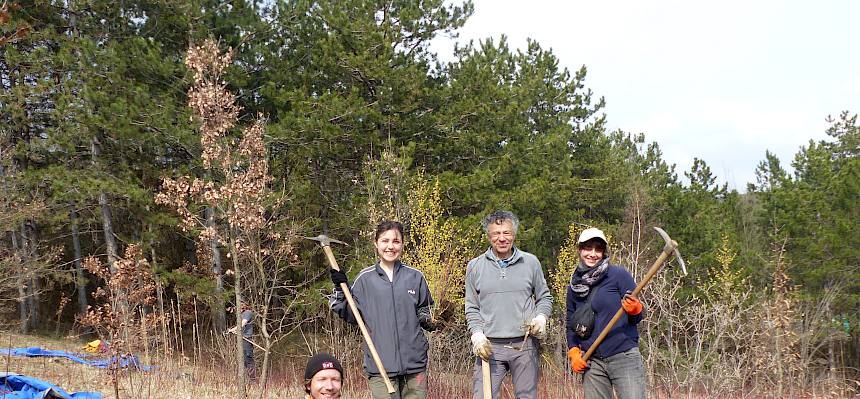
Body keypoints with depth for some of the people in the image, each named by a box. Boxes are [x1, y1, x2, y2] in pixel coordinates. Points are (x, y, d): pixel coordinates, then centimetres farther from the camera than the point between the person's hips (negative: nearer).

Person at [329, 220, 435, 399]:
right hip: (380, 365, -1)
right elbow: (351, 315, 7)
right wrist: (340, 289, -4)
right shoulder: (365, 279, 5)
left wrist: (429, 321, -2)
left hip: (414, 364, 1)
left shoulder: (415, 277, 8)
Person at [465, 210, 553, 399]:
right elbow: (471, 308, 9)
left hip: (524, 345, 1)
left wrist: (541, 316, -4)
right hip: (489, 347, 0)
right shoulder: (475, 266, 5)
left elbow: (544, 297, 14)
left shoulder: (531, 262, 6)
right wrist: (477, 333, -5)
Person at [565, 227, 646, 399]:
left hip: (624, 357, -4)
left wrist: (634, 309, -22)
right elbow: (571, 325, 22)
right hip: (592, 362, 4)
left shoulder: (619, 275, -1)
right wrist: (573, 352, 6)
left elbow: (637, 317, 1)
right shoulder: (574, 287, 12)